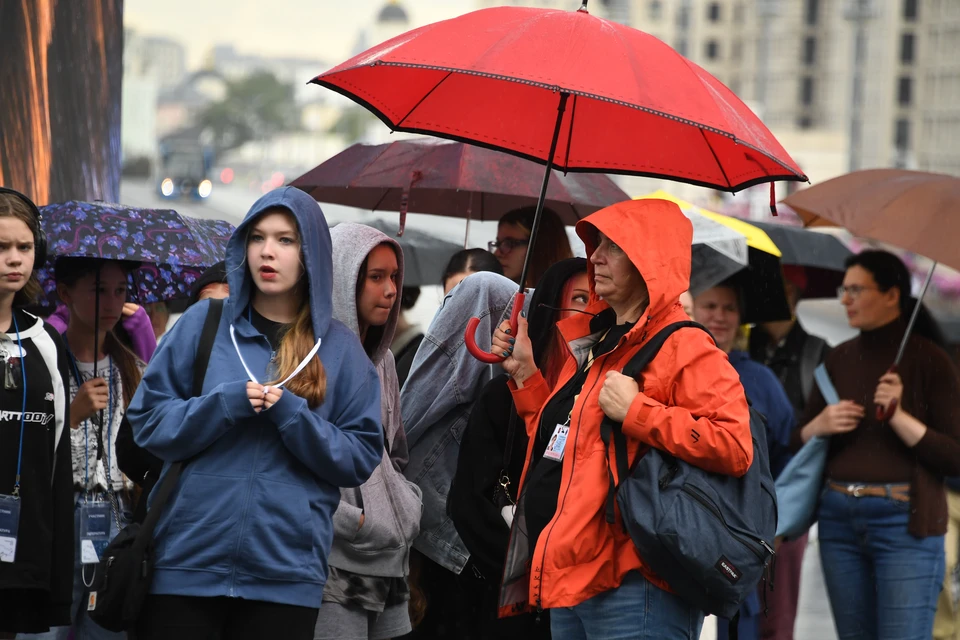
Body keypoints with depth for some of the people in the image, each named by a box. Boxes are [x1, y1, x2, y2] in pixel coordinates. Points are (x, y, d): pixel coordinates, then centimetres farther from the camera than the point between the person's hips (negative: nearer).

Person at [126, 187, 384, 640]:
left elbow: (362, 458, 2)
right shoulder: (203, 324, 5)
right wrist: (226, 404, -13)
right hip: (187, 562, 0)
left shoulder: (340, 349, 6)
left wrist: (291, 415, -13)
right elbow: (147, 422, 1)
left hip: (286, 573, 0)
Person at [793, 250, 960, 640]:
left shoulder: (928, 359, -4)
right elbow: (797, 444, 16)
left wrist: (899, 417, -20)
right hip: (839, 519, 6)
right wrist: (819, 425, -5)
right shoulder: (839, 359, 11)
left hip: (904, 520, -5)